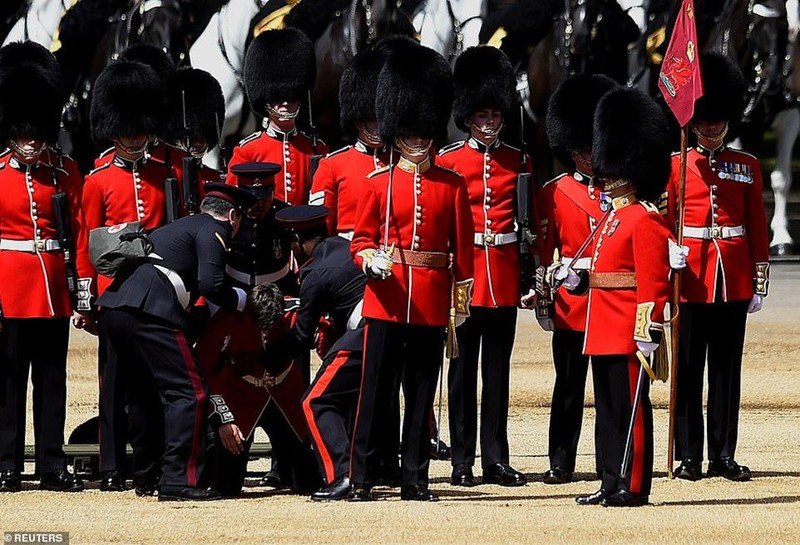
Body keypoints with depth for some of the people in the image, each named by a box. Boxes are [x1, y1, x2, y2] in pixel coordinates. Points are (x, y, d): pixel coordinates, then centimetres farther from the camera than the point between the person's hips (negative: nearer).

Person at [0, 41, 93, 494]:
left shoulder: (66, 172, 5)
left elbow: (79, 233, 5)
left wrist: (84, 295, 1)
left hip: (53, 288, 2)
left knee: (52, 379, 7)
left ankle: (53, 467, 12)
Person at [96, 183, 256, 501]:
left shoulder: (179, 226, 32)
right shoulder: (213, 231, 6)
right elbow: (210, 284, -8)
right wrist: (241, 300, 9)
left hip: (113, 305, 9)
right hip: (150, 310, -9)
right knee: (190, 393, -5)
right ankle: (178, 481, -11)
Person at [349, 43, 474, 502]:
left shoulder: (453, 185, 6)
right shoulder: (378, 184, 4)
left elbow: (463, 249, 7)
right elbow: (361, 240, 6)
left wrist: (461, 302, 4)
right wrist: (371, 259, -16)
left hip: (432, 304, 1)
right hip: (386, 300, -1)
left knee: (422, 393, 5)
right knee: (375, 390, -1)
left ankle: (416, 479, 10)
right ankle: (361, 476, 3)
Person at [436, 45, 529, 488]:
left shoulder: (518, 162, 9)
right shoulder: (447, 161, 0)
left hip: (504, 276, 2)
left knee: (498, 368, 6)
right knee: (463, 367, 1)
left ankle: (496, 459, 9)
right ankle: (462, 461, 4)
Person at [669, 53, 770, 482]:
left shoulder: (747, 168, 9)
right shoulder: (675, 166, 4)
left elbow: (758, 228, 9)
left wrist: (759, 283, 5)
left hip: (733, 281, 2)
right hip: (690, 280, -2)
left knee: (727, 370, 5)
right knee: (688, 370, 1)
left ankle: (724, 455, 8)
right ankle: (689, 457, 4)